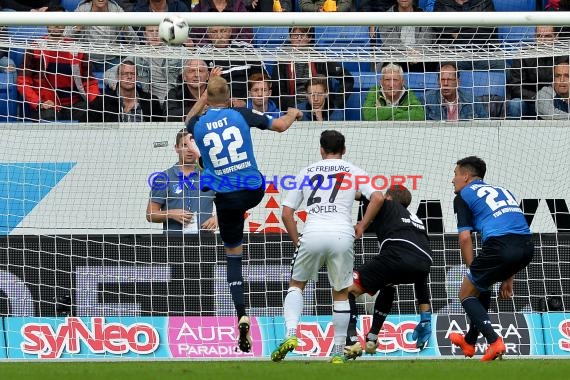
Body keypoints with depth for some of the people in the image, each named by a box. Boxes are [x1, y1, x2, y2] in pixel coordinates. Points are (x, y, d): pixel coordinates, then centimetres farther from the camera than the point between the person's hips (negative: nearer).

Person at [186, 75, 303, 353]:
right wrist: (293, 114, 28)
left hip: (226, 197, 0)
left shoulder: (198, 125, -1)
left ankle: (241, 314, -5)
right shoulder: (241, 115, -4)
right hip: (254, 190, 0)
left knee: (233, 255, 9)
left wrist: (207, 91, 33)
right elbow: (279, 126, 6)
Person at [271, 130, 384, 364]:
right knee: (341, 293, 15)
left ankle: (290, 334, -2)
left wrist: (296, 241, 22)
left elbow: (286, 213, 15)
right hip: (342, 235, 0)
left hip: (312, 234, 0)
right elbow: (377, 198, 1)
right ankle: (338, 351, 15)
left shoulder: (307, 172, 18)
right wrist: (362, 226, 10)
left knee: (296, 284, 19)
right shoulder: (353, 171, 15)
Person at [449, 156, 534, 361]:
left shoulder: (463, 196, 13)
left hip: (500, 245, -7)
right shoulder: (502, 191, 32)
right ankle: (470, 342, 41)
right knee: (482, 285, 31)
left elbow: (465, 238, 3)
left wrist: (472, 272, 11)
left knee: (467, 293, 13)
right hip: (527, 246, 7)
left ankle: (494, 341, -6)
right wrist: (508, 278, 33)